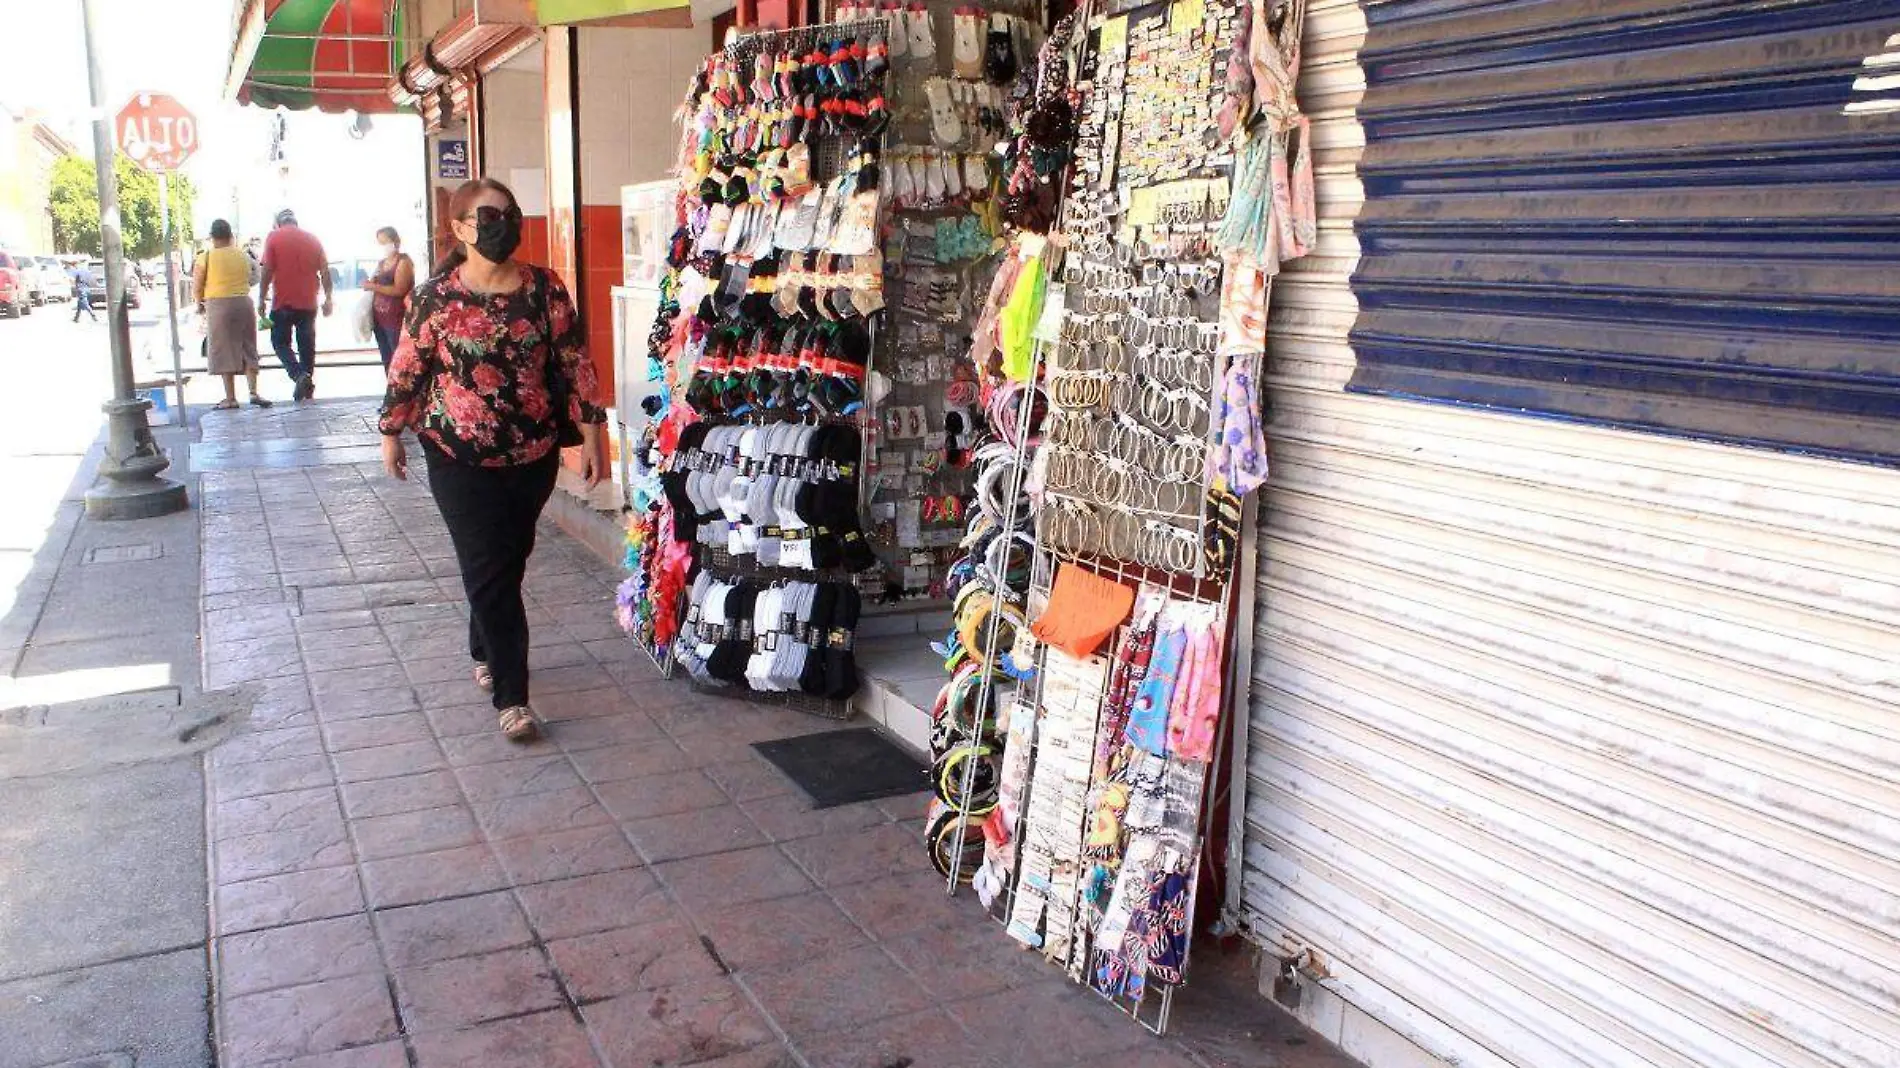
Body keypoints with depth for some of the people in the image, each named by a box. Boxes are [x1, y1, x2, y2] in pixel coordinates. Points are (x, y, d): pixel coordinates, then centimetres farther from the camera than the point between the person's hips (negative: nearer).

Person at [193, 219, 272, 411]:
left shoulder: (205, 257, -5)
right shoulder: (243, 255, 6)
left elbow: (197, 287, -3)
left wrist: (200, 303, 15)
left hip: (218, 305, -4)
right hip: (244, 302, 4)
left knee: (224, 352, 1)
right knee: (248, 350, 10)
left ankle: (230, 398, 1)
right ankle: (253, 392, 2)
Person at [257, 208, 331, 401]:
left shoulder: (274, 237, -3)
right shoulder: (312, 238, 7)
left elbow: (268, 270, -9)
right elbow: (325, 271, 4)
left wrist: (262, 298, -3)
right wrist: (327, 298, 10)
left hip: (283, 303, -3)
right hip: (308, 303, 3)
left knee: (280, 343, 6)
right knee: (307, 346, 9)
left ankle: (299, 375, -16)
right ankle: (308, 388, 11)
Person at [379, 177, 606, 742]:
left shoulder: (544, 288, -4)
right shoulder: (434, 297, -8)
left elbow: (574, 363, -1)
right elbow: (406, 369, 2)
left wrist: (590, 435, -3)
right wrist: (392, 433, 9)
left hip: (534, 455, 3)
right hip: (460, 460, -2)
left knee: (508, 564, 16)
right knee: (489, 572, -5)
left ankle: (485, 651, 42)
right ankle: (511, 695, 1)